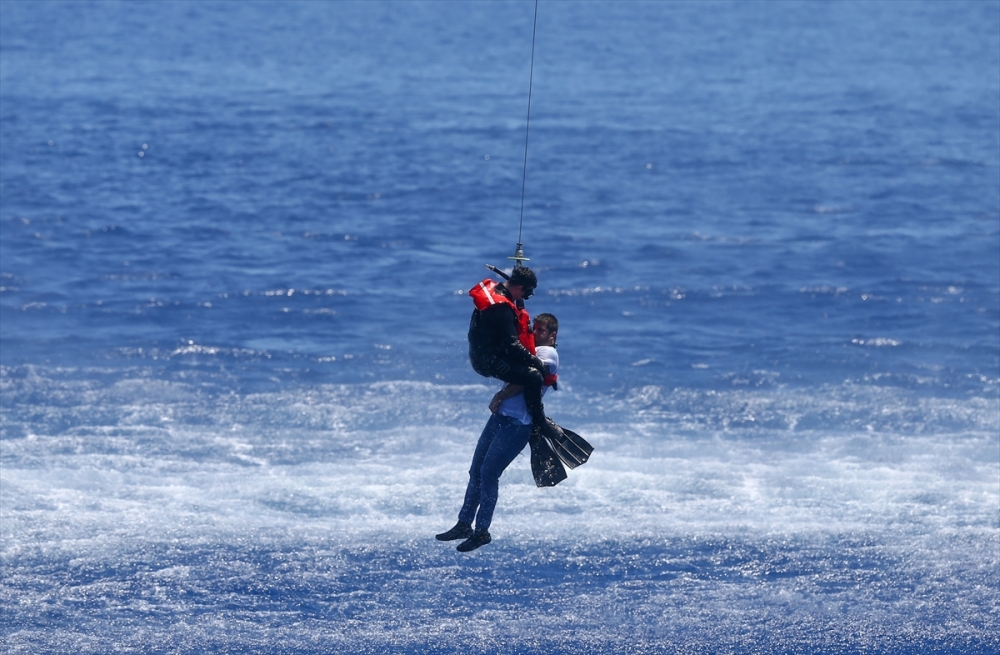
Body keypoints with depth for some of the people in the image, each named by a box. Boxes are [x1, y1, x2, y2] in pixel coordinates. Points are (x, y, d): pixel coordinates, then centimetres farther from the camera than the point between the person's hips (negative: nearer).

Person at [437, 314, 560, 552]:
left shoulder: (548, 354, -6)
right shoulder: (531, 349, 22)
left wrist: (501, 396, -8)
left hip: (518, 423, -9)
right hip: (501, 416, 9)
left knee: (489, 472, -12)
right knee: (476, 470, 8)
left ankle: (482, 530, -6)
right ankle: (464, 524, 15)